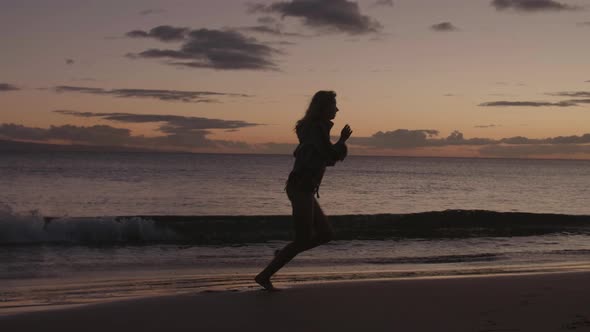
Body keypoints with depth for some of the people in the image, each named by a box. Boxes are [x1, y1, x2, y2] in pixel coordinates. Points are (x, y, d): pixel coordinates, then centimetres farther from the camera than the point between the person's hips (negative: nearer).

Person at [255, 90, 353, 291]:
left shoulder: (313, 127, 17)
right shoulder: (318, 128, -13)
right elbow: (331, 155, -17)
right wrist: (342, 141, 1)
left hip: (303, 190, 10)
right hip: (301, 190, -10)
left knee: (326, 234, 12)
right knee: (304, 240, -6)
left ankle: (282, 255, 17)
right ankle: (264, 276, -1)